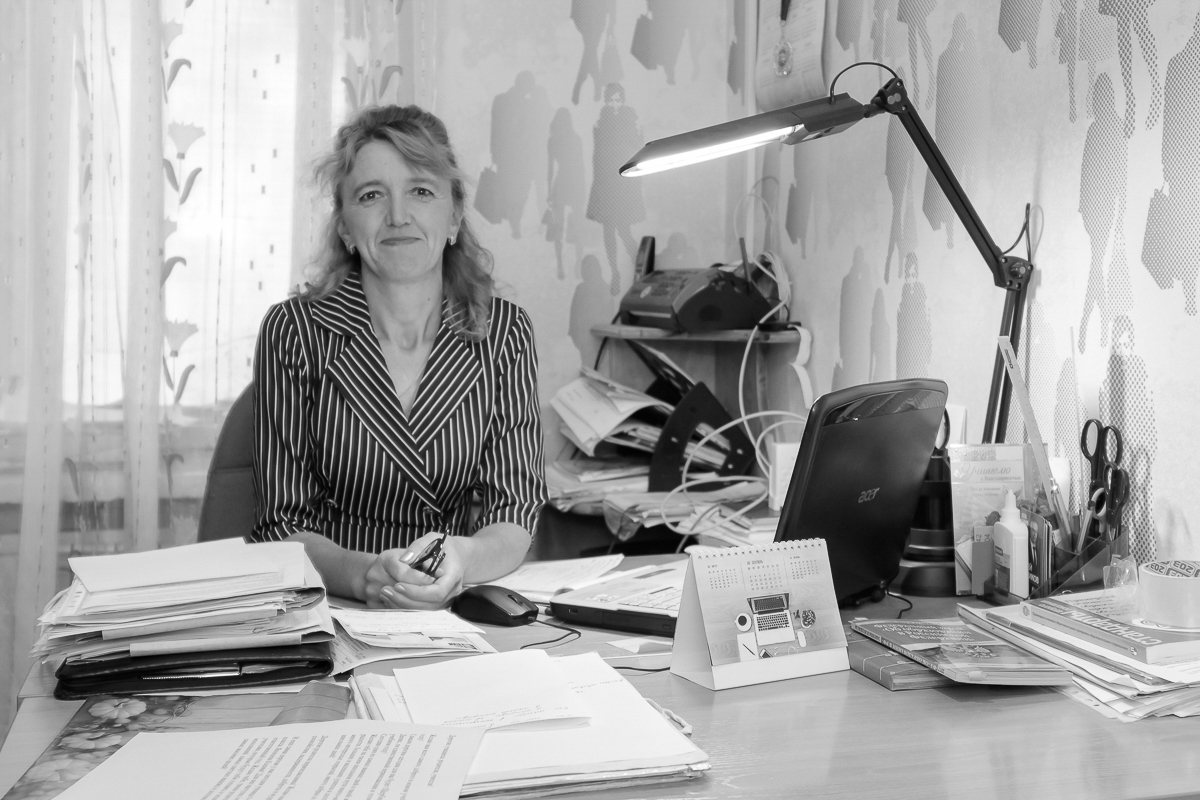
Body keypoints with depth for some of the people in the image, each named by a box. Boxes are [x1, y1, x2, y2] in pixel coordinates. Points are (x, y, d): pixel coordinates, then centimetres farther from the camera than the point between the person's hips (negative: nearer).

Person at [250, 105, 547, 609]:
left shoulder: (504, 332, 2)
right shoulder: (295, 332, -4)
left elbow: (515, 512, -3)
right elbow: (285, 524, -6)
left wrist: (462, 560, -26)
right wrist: (364, 575, -26)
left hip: (461, 615, 1)